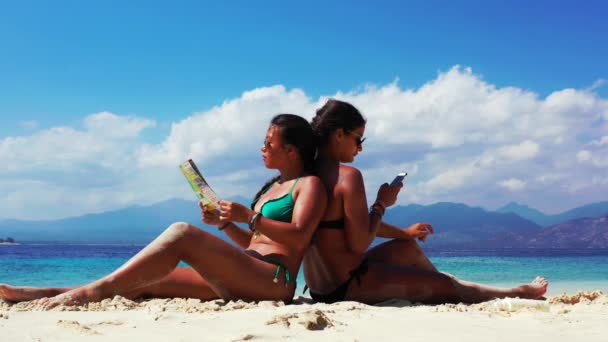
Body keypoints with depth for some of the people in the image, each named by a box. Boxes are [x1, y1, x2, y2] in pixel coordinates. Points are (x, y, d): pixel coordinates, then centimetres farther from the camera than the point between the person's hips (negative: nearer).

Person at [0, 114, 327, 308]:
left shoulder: (309, 185, 3)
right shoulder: (273, 186, 29)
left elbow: (299, 236, -13)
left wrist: (249, 216, -17)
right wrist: (223, 223, 11)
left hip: (274, 279, -9)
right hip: (242, 279, 9)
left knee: (181, 234, -26)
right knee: (144, 283, -3)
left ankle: (95, 290, -29)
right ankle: (46, 294, -8)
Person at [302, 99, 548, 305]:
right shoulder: (348, 176, -21)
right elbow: (360, 244, -22)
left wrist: (403, 232, 26)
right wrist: (382, 204, -8)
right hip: (348, 286, -9)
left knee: (407, 246, 30)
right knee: (444, 285, 10)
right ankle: (517, 293, 31)